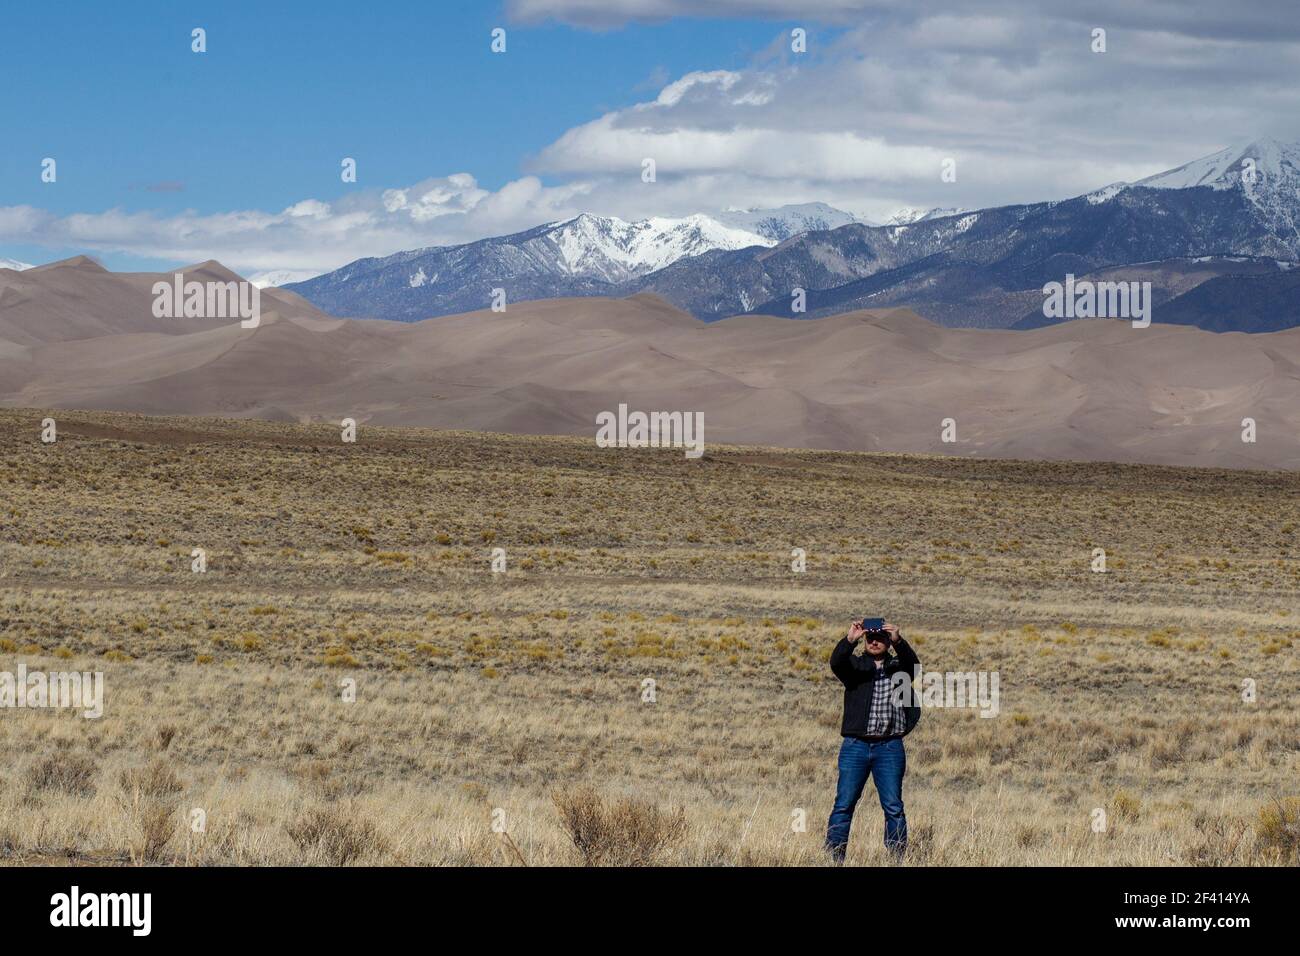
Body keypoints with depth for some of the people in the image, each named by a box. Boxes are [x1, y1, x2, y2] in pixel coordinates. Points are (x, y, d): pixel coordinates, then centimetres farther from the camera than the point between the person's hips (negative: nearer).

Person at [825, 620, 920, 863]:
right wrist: (850, 640, -29)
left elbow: (912, 663, -11)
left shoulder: (898, 667, 10)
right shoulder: (854, 665, 9)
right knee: (844, 804, -2)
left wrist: (898, 641, -30)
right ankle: (834, 858, -1)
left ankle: (897, 859, 4)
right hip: (855, 745, 0)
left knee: (893, 806, 0)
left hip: (890, 748, 0)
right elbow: (836, 662, -12)